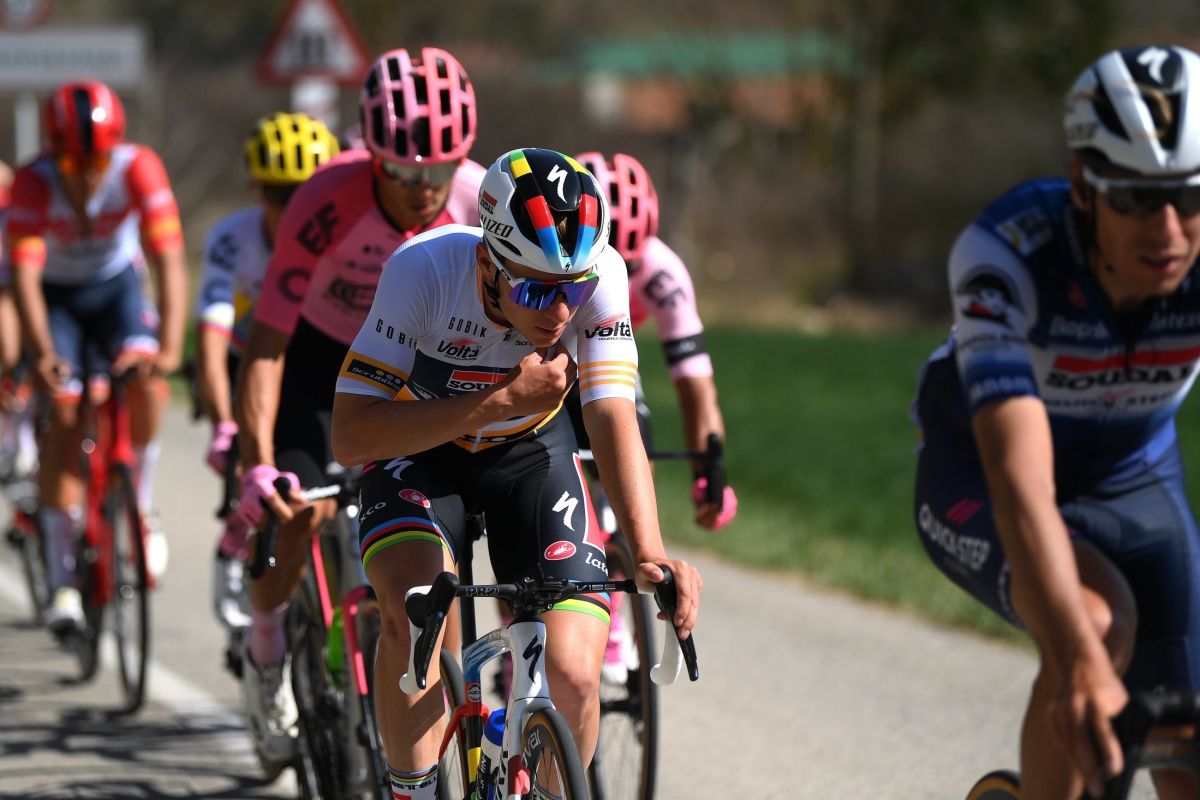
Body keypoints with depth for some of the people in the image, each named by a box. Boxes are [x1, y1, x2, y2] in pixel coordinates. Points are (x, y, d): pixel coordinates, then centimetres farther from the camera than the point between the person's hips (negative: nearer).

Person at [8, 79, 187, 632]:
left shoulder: (138, 168, -29)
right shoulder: (33, 184, -30)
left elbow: (169, 259, -33)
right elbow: (24, 274, -36)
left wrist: (170, 343, -45)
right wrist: (41, 353, -50)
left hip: (117, 284, 1)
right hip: (57, 295, -1)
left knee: (147, 377, -27)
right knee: (64, 410, -15)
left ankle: (140, 505, -4)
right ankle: (63, 579, -11)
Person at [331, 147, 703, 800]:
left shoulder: (601, 276, -29)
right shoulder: (424, 269, -34)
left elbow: (613, 420, -33)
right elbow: (350, 435, -33)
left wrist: (649, 554, -49)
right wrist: (501, 399, -40)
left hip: (530, 452, 2)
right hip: (419, 446, -2)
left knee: (574, 679, -13)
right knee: (415, 611, -32)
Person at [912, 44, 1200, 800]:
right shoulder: (1004, 254, -36)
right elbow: (1019, 475, -47)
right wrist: (1077, 658, -61)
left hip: (1135, 481, 3)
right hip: (980, 479, -3)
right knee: (1100, 623, -34)